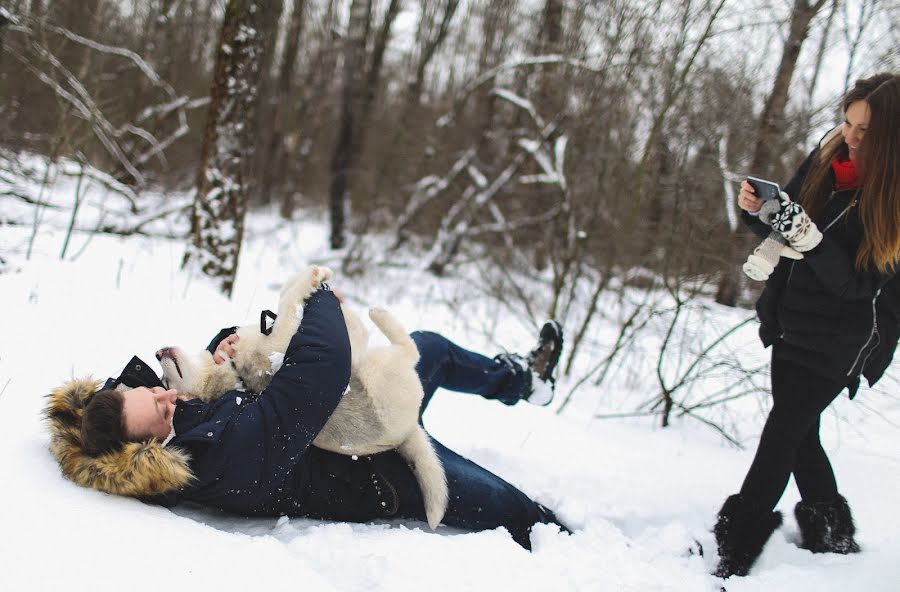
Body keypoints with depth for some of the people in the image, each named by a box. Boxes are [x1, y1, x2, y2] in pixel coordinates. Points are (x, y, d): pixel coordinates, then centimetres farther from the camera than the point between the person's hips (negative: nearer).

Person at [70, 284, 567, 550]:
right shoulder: (238, 448, -42)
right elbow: (323, 364, -42)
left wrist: (219, 346, -16)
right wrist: (318, 297, -24)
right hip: (380, 474, -9)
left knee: (429, 347, 17)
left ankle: (517, 379, 43)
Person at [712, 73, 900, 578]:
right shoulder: (826, 159, -4)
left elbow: (859, 283, -21)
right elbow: (786, 225, 9)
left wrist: (810, 240, -35)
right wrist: (758, 211, -12)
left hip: (845, 334, -6)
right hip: (793, 318, 6)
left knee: (785, 427, -8)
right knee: (798, 431, 15)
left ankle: (735, 553, -2)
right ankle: (831, 534, 34)